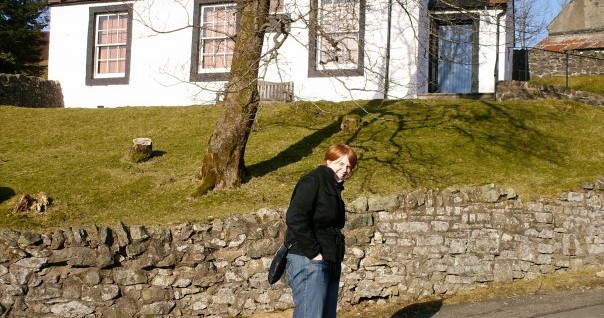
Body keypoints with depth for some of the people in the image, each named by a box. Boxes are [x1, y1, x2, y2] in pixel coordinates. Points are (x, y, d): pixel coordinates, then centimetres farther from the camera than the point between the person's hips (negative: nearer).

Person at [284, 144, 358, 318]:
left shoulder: (334, 188, 18)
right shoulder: (313, 181, -10)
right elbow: (294, 218, -22)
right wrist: (314, 252, -19)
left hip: (329, 263, 9)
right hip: (309, 263, -9)